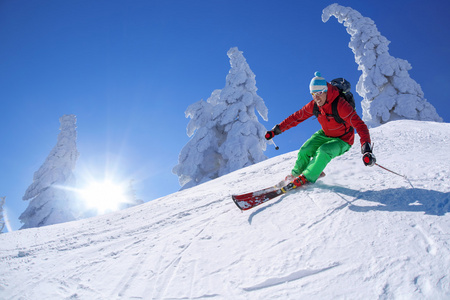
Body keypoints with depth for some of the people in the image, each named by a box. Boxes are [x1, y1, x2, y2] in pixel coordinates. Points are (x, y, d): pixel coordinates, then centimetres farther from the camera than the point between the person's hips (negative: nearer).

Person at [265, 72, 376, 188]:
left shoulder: (340, 105, -33)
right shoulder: (314, 105, -15)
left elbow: (359, 125, -37)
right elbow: (297, 117, -5)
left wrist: (366, 149, -50)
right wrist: (277, 129, -9)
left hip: (342, 140, -5)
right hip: (325, 134, 5)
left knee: (323, 151, -31)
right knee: (304, 151, -12)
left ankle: (307, 178, -14)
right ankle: (296, 174, 15)